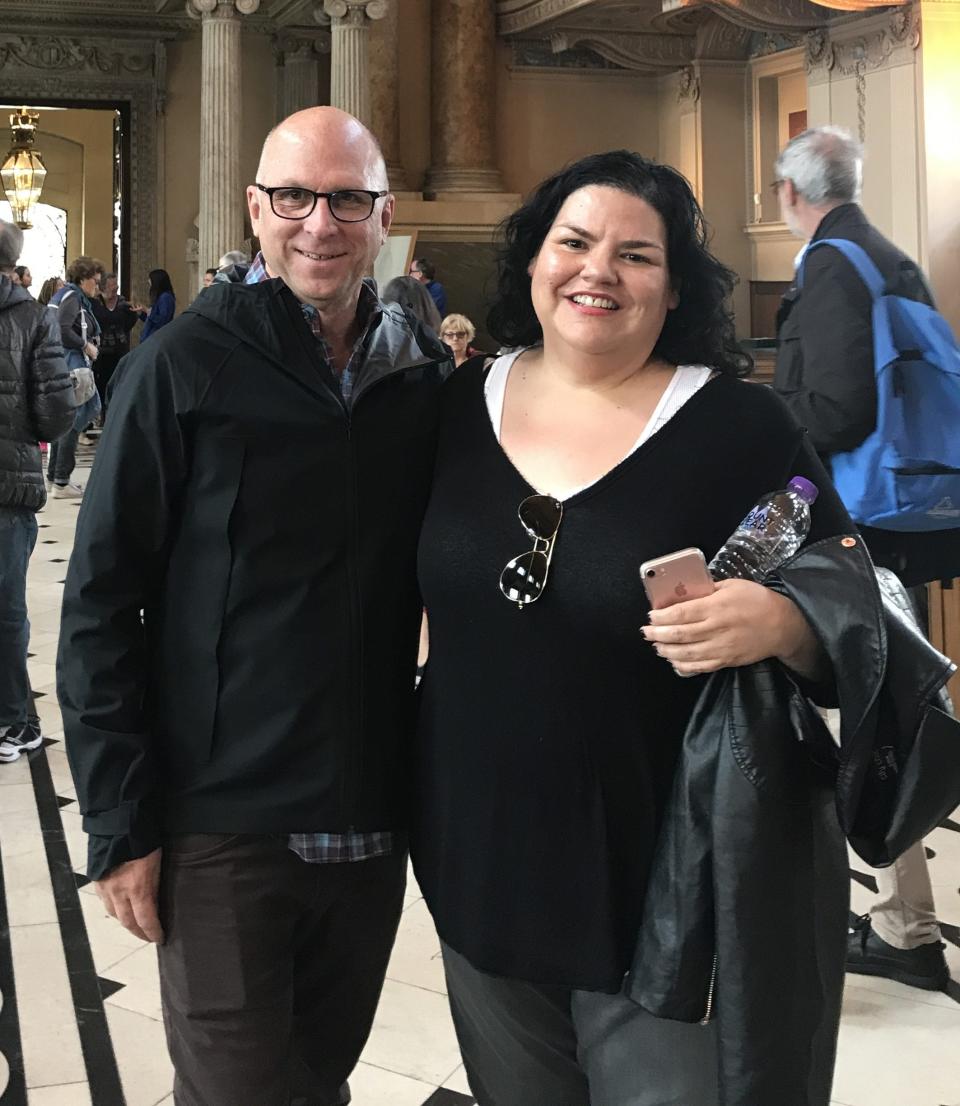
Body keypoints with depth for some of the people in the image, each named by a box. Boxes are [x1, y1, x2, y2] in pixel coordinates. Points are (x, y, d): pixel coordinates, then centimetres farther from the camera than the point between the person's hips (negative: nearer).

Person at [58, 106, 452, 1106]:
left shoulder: (424, 375, 3)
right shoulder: (185, 366, -8)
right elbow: (100, 604, -8)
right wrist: (120, 824, -10)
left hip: (371, 824, 4)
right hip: (222, 826, -4)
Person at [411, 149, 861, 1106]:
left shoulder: (741, 427, -10)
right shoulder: (459, 409, 2)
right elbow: (405, 588, 16)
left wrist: (783, 622, -29)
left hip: (669, 889, -4)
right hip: (484, 872, 4)